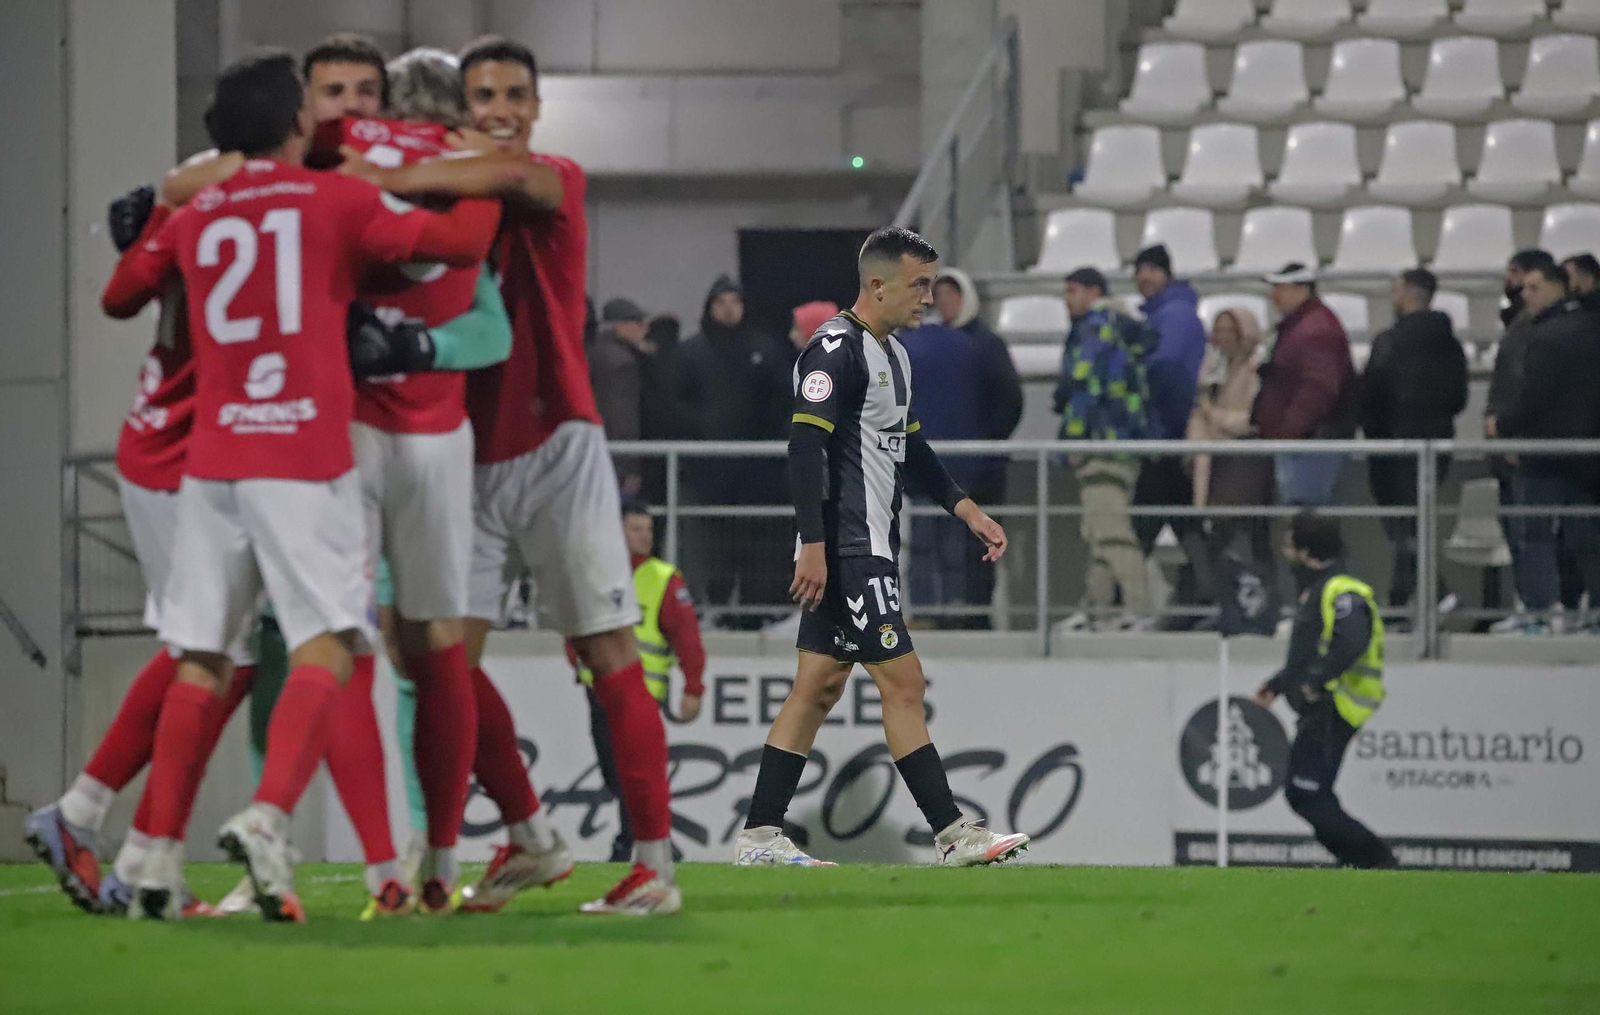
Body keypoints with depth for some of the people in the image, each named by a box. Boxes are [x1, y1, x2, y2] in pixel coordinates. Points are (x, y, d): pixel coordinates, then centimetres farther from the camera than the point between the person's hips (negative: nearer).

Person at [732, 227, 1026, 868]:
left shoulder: (894, 355, 18)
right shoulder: (836, 349, -14)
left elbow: (910, 448, 29)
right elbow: (806, 447, -21)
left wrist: (967, 510, 23)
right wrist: (814, 544, -26)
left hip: (872, 546, 10)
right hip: (847, 549, -10)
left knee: (819, 688, 8)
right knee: (903, 682, -9)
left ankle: (759, 838, 8)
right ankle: (952, 834, -8)